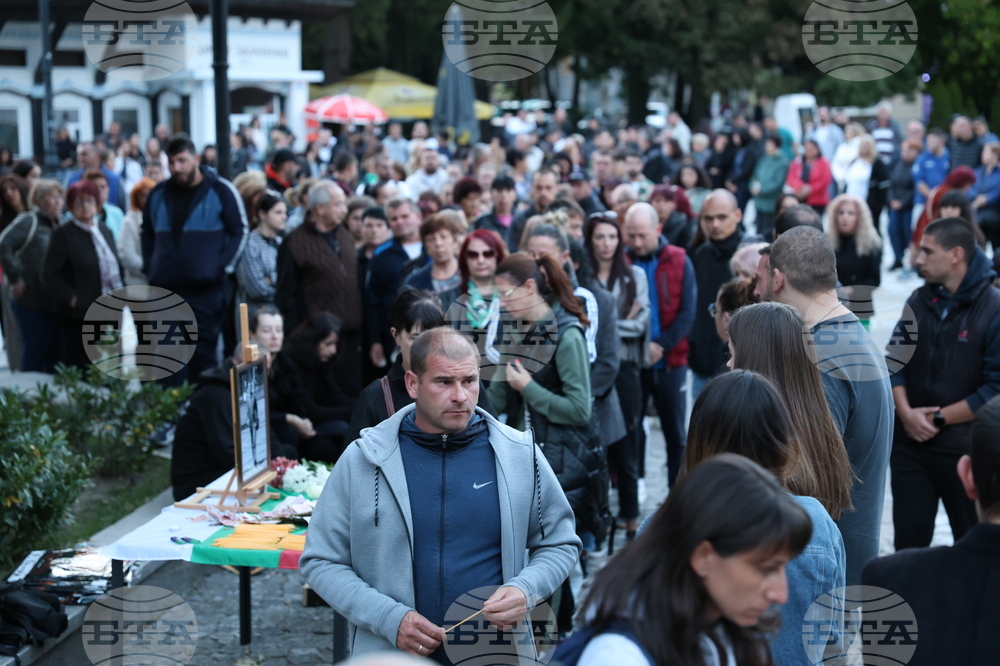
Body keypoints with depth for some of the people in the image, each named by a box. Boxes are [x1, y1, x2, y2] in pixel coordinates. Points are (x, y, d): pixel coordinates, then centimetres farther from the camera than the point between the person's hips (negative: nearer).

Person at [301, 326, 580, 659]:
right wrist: (389, 619, -15)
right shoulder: (361, 460, -5)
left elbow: (560, 543, 8)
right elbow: (321, 561, -2)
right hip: (393, 654, -1)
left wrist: (525, 590, -12)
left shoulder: (521, 454, -2)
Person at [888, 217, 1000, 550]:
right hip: (909, 444, 4)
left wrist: (939, 418, -13)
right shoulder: (918, 301, 6)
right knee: (908, 539, 8)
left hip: (967, 449, -4)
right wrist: (906, 414, -10)